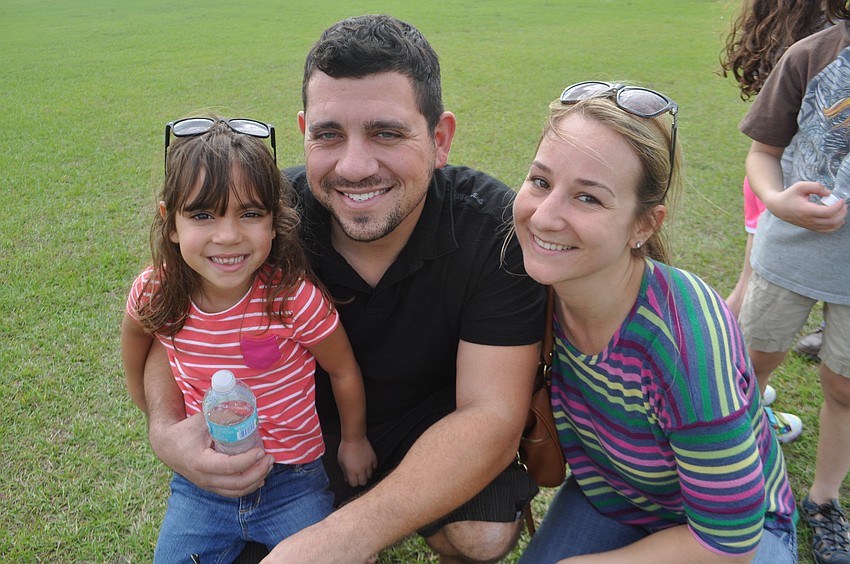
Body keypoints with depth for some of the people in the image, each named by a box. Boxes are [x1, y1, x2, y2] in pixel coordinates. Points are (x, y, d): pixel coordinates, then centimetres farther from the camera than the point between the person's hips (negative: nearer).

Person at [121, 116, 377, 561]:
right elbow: (137, 373, 8)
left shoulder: (294, 297, -25)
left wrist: (354, 441, 6)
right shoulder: (152, 294, -15)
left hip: (291, 483, -2)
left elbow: (343, 371, -7)